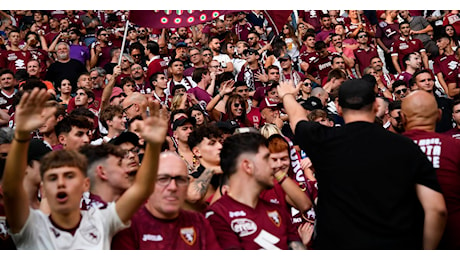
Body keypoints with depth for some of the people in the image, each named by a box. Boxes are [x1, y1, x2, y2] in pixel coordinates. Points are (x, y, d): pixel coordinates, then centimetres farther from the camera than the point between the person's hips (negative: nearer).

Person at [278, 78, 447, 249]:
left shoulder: (324, 141, -8)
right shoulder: (408, 148, -7)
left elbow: (296, 116, 14)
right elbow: (437, 209, -10)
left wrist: (287, 95, 36)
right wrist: (426, 250, 4)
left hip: (336, 244, -1)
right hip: (398, 246, 1)